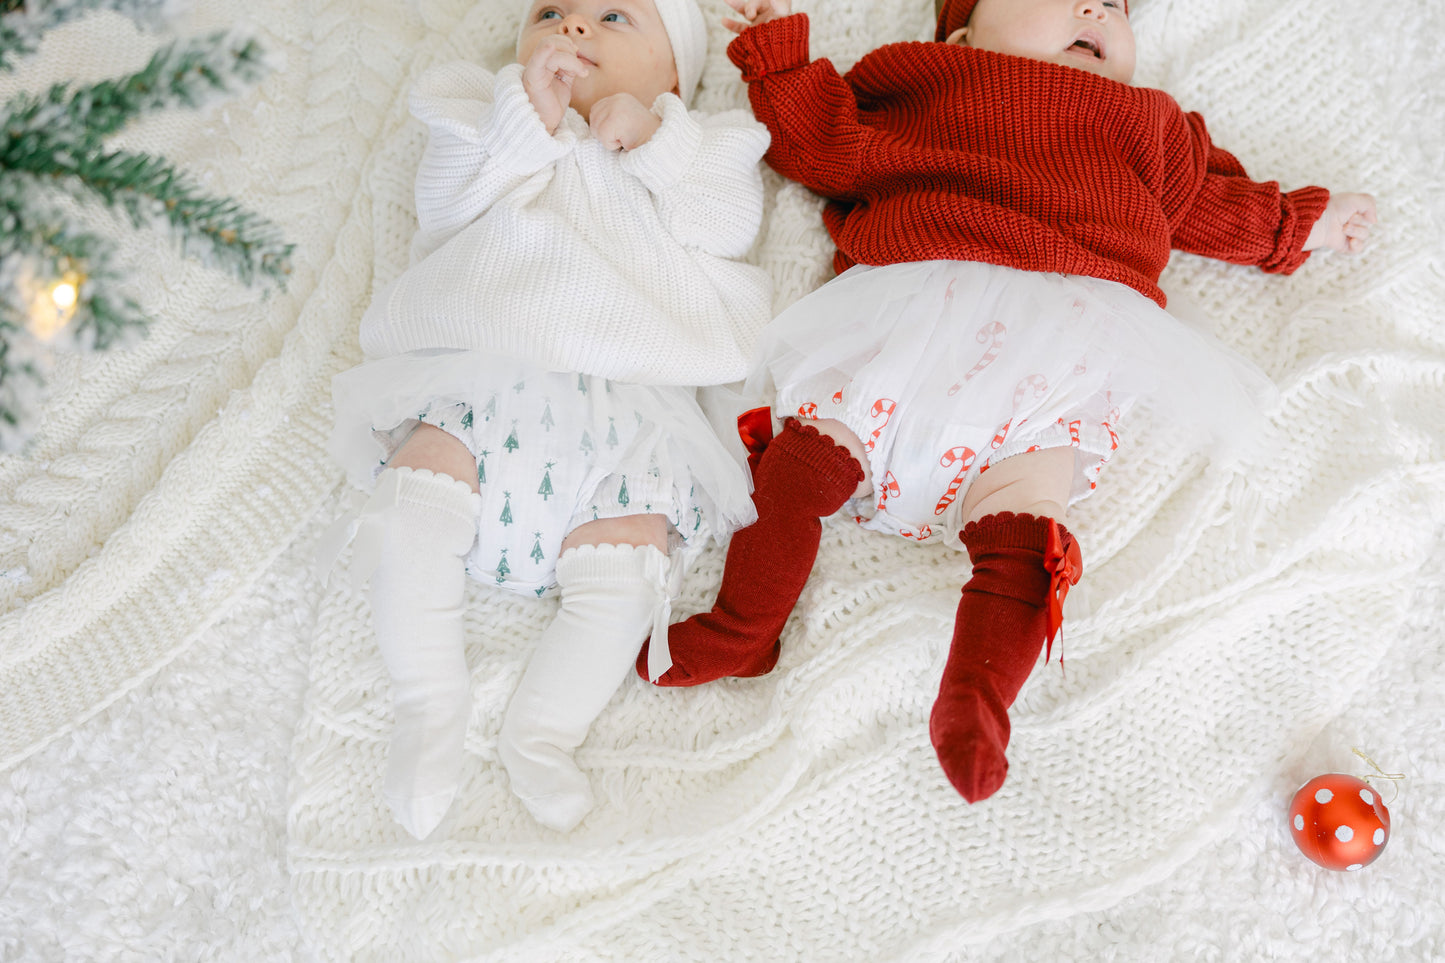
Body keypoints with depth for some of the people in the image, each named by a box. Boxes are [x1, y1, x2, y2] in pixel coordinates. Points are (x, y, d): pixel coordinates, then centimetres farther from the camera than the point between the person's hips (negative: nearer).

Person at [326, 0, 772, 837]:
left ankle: (543, 734, -8)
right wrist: (527, 123, -5)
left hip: (624, 416, 0)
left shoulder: (693, 148, 25)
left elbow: (729, 224, 3)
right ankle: (431, 712, -11)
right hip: (479, 395, 1)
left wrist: (654, 139, -6)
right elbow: (446, 203, 4)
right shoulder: (495, 120, 25)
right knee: (413, 500, -23)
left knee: (628, 562, -21)